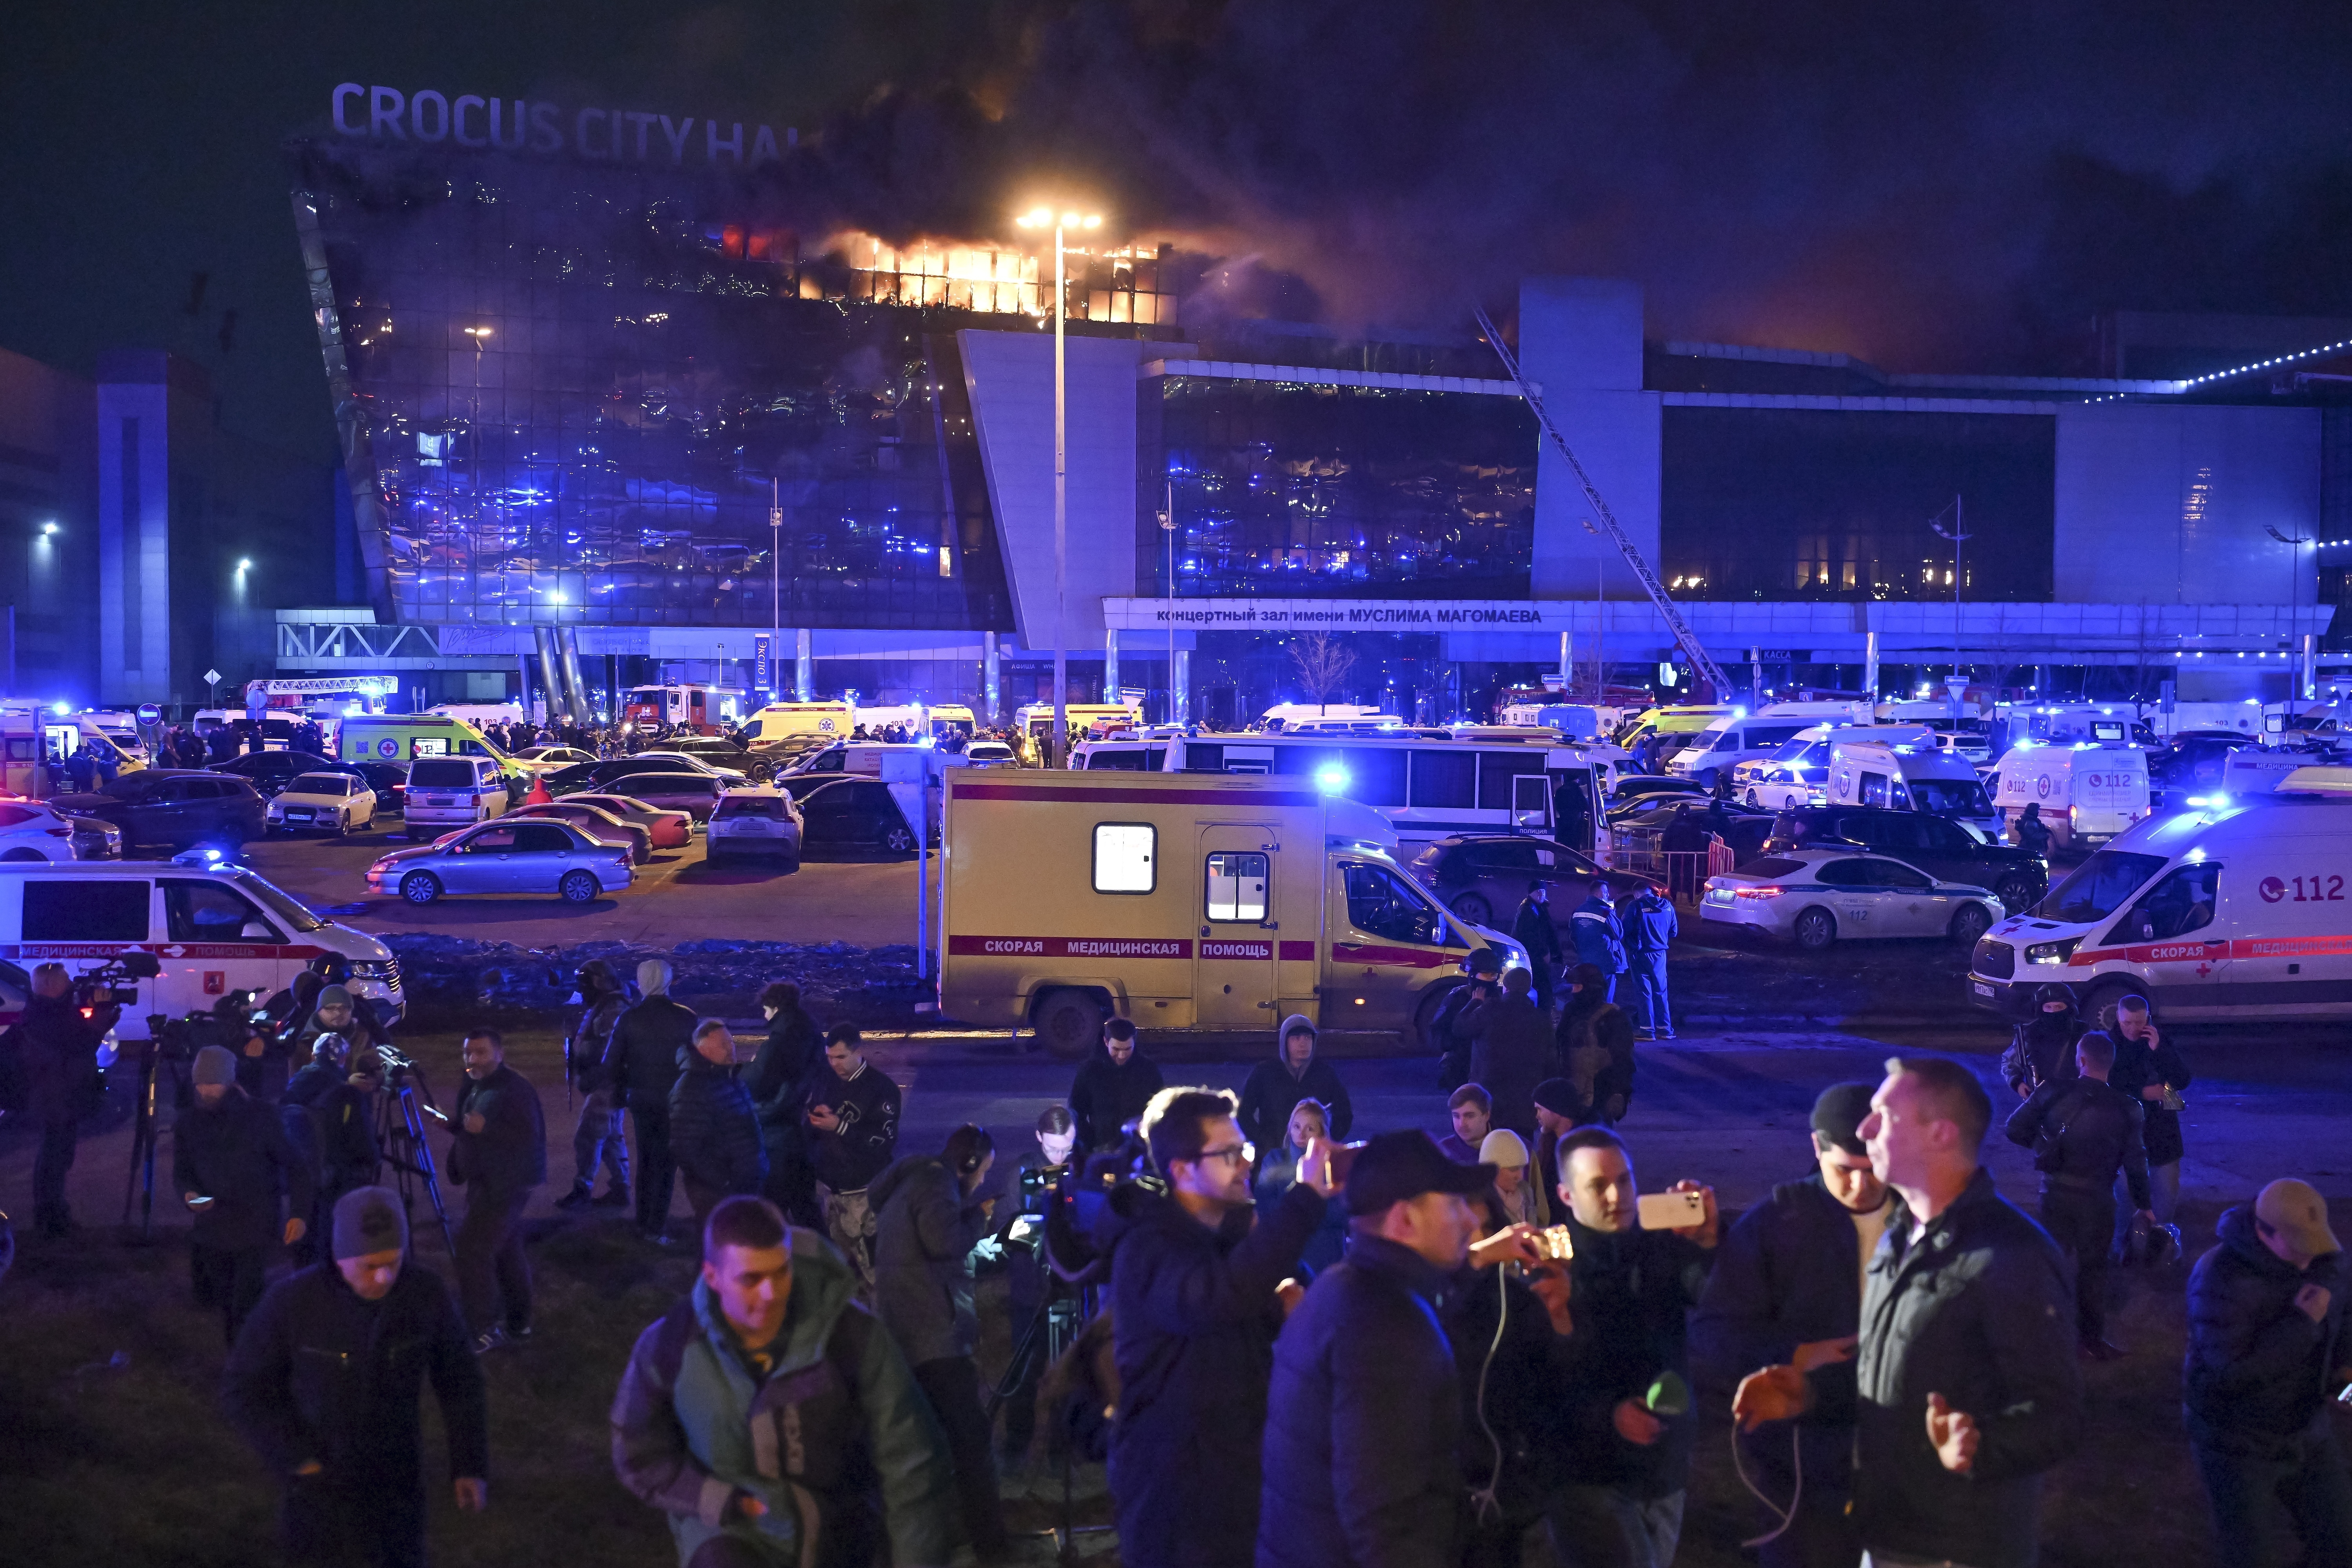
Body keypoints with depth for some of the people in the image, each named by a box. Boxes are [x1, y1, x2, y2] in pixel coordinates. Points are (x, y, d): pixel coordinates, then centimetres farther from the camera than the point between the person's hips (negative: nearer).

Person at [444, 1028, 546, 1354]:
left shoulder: (515, 1089, -18)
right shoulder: (473, 1086, 12)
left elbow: (529, 1137, -25)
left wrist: (485, 1128, -32)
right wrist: (451, 1124, 7)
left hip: (506, 1185, -10)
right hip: (485, 1181, 10)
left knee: (472, 1249, -14)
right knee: (506, 1251, 16)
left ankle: (484, 1331, -10)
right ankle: (518, 1324, 26)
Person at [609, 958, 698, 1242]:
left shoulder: (628, 1018, -9)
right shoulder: (686, 1018, -12)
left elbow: (612, 1064, -6)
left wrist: (621, 1094, 9)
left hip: (641, 1099, 2)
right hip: (675, 1101, -2)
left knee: (645, 1160, 19)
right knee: (666, 1163, 6)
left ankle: (643, 1222, 25)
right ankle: (657, 1227, 2)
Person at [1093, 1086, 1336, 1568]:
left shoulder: (1240, 1229, 9)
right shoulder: (1147, 1247, -17)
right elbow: (1216, 1296, -38)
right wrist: (1305, 1199, -35)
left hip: (1247, 1466, 7)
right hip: (1176, 1485, -7)